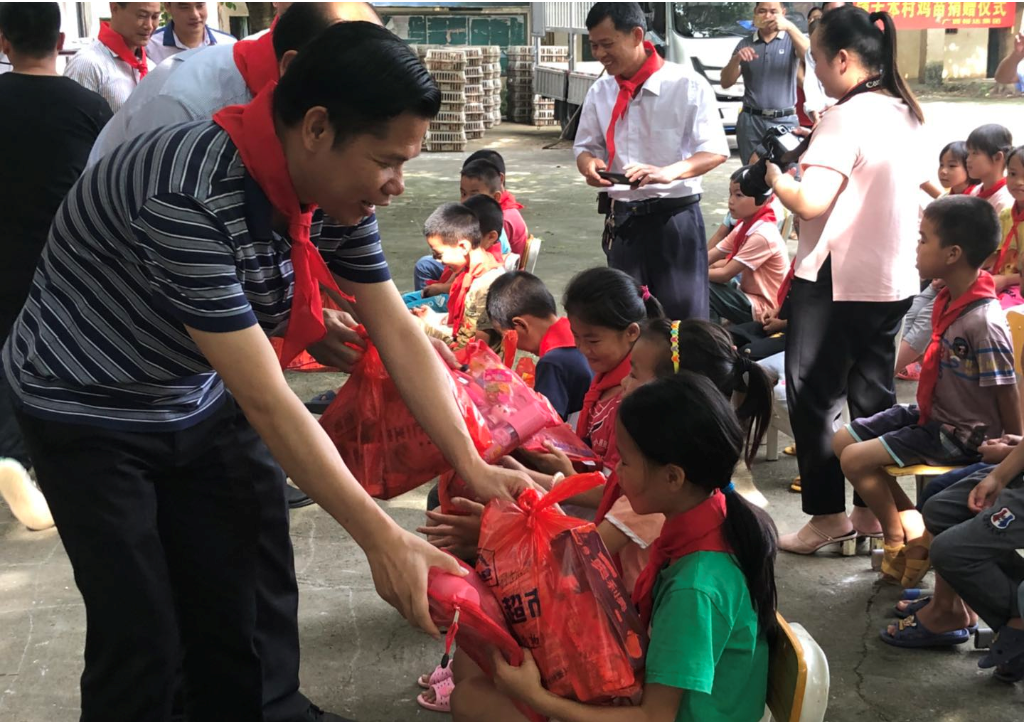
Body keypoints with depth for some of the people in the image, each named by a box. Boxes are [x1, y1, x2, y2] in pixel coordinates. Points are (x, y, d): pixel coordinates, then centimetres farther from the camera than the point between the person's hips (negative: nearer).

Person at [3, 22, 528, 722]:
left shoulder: (336, 187, -13)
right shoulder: (191, 197, -37)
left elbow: (400, 334, -7)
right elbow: (266, 401, -34)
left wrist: (473, 467, -14)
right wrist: (382, 540, -30)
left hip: (201, 398, 7)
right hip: (90, 411, -6)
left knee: (254, 597, 7)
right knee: (142, 636, -4)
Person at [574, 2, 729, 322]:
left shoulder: (686, 84, -11)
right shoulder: (600, 91, 5)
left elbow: (715, 151, -14)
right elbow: (585, 146, 15)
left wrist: (668, 172, -31)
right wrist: (589, 164, -10)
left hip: (675, 217, -5)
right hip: (621, 219, 5)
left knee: (684, 317, 0)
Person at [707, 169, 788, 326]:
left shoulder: (763, 235, -24)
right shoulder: (744, 226, 4)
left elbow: (725, 274, -22)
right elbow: (710, 256, 3)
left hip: (762, 309, -9)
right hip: (750, 295, 9)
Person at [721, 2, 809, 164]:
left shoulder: (791, 40, 6)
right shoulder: (744, 44, 11)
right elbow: (726, 83, 7)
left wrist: (789, 27, -26)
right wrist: (736, 59, -12)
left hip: (785, 122, -2)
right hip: (751, 122, 2)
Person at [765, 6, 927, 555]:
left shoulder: (848, 117, -16)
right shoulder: (904, 113, 10)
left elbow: (811, 202, -22)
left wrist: (773, 177, -6)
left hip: (837, 281, -8)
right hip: (892, 278, 8)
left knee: (812, 396, 3)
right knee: (873, 396, 13)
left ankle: (828, 514, 7)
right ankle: (873, 508, 20)